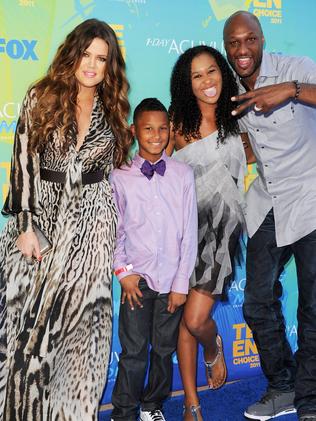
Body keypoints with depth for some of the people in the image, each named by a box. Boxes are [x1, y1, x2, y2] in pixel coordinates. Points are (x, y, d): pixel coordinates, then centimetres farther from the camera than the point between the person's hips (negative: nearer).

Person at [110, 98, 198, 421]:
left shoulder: (183, 174, 1)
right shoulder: (120, 177, 0)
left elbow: (190, 232, 0)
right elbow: (115, 230, 4)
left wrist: (182, 283, -2)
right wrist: (123, 272, -4)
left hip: (172, 279, 1)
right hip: (137, 277, -1)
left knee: (164, 348, 11)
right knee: (133, 351, 0)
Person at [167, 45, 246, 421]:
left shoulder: (235, 117, 3)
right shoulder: (179, 123, -1)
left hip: (220, 224, -1)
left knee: (196, 320, -9)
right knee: (183, 321, 5)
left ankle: (213, 348, 30)